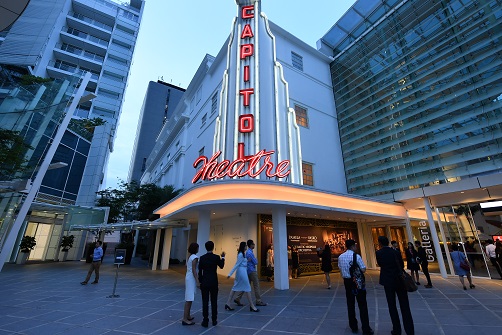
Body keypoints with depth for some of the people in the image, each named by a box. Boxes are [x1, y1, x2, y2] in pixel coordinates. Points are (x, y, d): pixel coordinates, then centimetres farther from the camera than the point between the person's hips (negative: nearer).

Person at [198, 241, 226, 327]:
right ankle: (214, 320, 23)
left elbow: (200, 271, -1)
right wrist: (223, 257, 19)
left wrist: (200, 281, 10)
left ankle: (205, 321, 13)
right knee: (214, 301, 12)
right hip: (214, 282, 0)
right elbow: (221, 266, 7)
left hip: (204, 282, 1)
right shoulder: (216, 257, -11)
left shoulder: (202, 258, -6)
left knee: (205, 302, 8)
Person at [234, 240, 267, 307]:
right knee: (256, 286, 1)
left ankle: (238, 299, 13)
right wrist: (255, 259, 3)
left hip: (249, 271, 10)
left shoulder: (247, 252, 12)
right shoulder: (250, 253, -20)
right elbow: (256, 262, -15)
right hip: (252, 271, -10)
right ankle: (258, 301, 11)